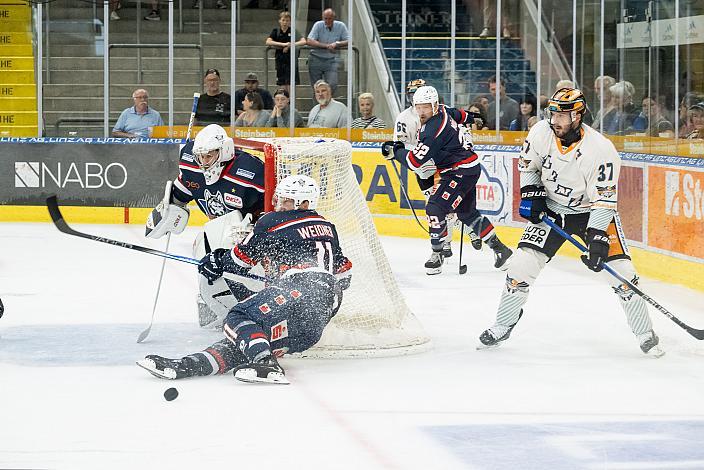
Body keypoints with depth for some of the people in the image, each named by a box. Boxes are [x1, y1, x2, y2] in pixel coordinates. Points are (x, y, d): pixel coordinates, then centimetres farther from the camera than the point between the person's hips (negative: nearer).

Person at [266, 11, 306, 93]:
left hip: (291, 59, -2)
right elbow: (268, 42, -10)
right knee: (283, 88, 3)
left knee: (290, 87, -6)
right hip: (280, 60, 2)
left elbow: (303, 42, -11)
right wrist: (283, 44, -18)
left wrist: (290, 45, -20)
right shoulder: (276, 31, 5)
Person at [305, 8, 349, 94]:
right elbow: (309, 41, -16)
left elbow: (349, 42, -4)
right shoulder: (318, 25, -5)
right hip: (316, 59, 0)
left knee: (332, 85, -14)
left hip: (331, 60, 0)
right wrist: (326, 46, -22)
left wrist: (337, 44, -21)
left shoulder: (341, 26, -1)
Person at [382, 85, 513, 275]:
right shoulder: (443, 111, 2)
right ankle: (499, 248, 29)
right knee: (467, 213, 20)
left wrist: (396, 151, -13)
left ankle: (437, 254, -7)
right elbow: (458, 114, 26)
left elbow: (415, 161, -27)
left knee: (435, 208, -15)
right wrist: (470, 118, 48)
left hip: (462, 172, -11)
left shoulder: (432, 131, -27)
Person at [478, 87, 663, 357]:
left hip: (591, 211, -3)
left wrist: (597, 238, -34)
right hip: (550, 209, 3)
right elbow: (528, 163, 6)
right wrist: (531, 194, -7)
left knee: (620, 270, -12)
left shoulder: (601, 150, -28)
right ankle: (503, 325, 9)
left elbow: (604, 201, -26)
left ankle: (644, 334, 4)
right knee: (523, 262, -9)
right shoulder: (541, 132, -15)